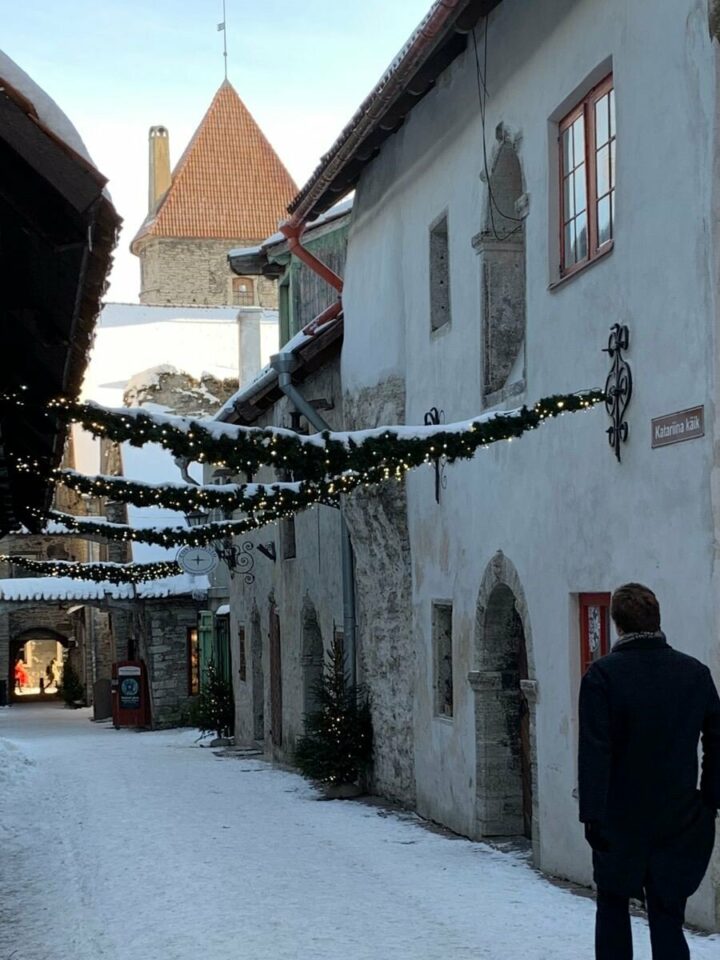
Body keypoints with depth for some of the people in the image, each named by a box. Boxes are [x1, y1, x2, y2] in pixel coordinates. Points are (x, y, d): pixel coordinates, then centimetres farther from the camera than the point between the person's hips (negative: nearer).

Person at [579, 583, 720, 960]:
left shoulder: (603, 674, -11)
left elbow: (594, 751, -15)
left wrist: (592, 815, -14)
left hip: (620, 819, -2)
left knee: (612, 905, 17)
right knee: (667, 917, 4)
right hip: (680, 822, 2)